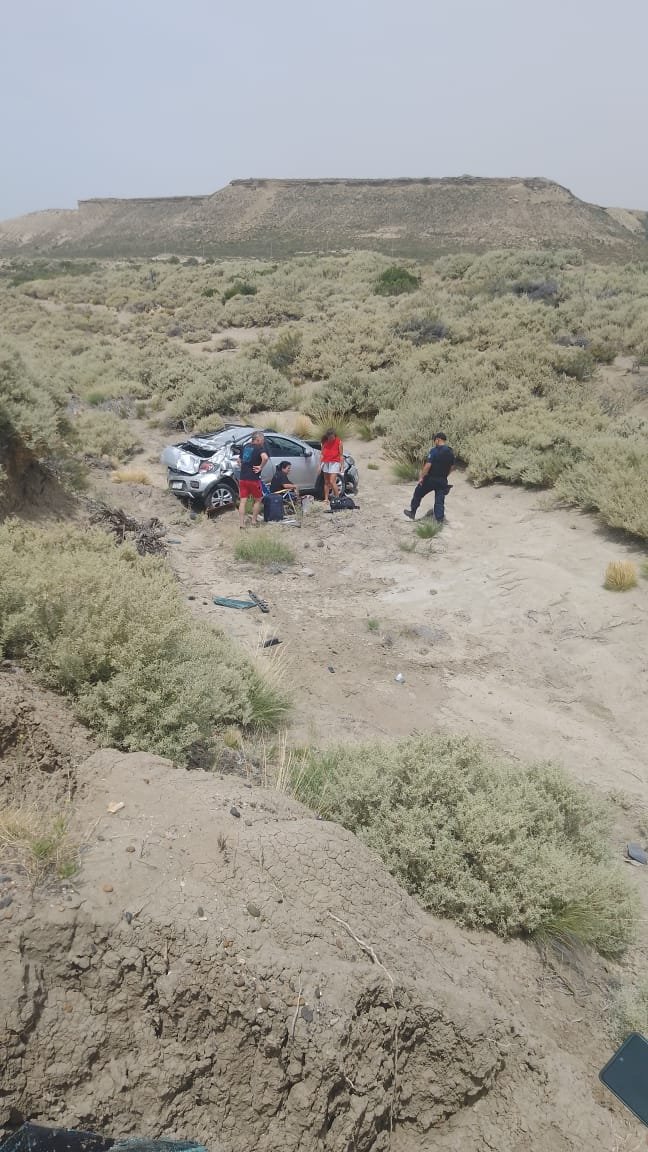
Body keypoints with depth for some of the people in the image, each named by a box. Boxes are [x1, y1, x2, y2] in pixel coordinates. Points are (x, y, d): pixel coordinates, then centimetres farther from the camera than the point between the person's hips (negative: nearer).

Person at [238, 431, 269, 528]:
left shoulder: (245, 446, 12)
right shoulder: (259, 448, -10)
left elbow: (240, 460, 24)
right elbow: (265, 458, -30)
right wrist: (261, 467, -17)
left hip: (243, 478, 5)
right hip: (253, 479, -5)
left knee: (242, 501, 6)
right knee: (258, 500, 14)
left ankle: (241, 523, 4)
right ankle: (254, 520, 19)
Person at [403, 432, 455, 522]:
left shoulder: (434, 451, -17)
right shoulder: (451, 452, 4)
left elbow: (428, 465, -22)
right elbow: (451, 467, 12)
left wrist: (421, 477, -15)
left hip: (430, 479, -5)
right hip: (442, 480, 5)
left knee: (418, 494, 14)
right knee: (440, 500, 9)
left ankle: (412, 513, 23)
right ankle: (440, 519, 6)